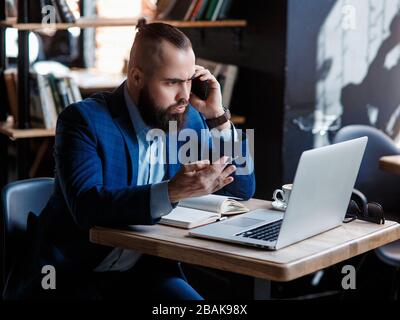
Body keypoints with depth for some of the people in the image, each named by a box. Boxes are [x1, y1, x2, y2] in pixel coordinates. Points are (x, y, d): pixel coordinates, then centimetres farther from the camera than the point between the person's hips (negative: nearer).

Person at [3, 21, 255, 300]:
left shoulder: (188, 119, 3)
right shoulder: (85, 119, -13)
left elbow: (242, 190, 5)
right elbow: (87, 206, -27)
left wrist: (218, 117, -6)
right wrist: (173, 192, -37)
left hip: (145, 271, 4)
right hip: (71, 275, -4)